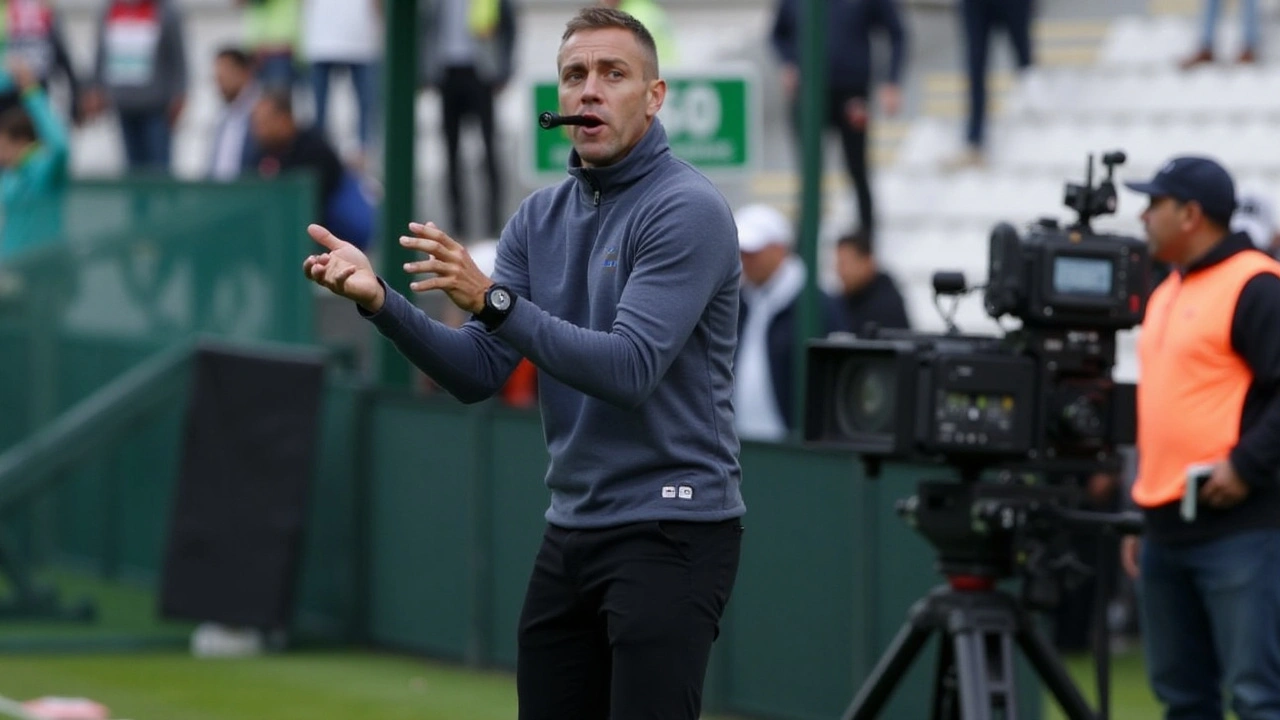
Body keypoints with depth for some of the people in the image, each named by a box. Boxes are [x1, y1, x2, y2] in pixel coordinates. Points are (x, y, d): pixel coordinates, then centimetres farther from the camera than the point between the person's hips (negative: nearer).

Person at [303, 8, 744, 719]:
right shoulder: (540, 219, 11)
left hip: (672, 533, -8)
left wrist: (494, 300, -28)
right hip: (573, 529, 8)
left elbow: (630, 370, -22)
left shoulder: (687, 209, -12)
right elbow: (478, 372, 4)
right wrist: (380, 300, -12)